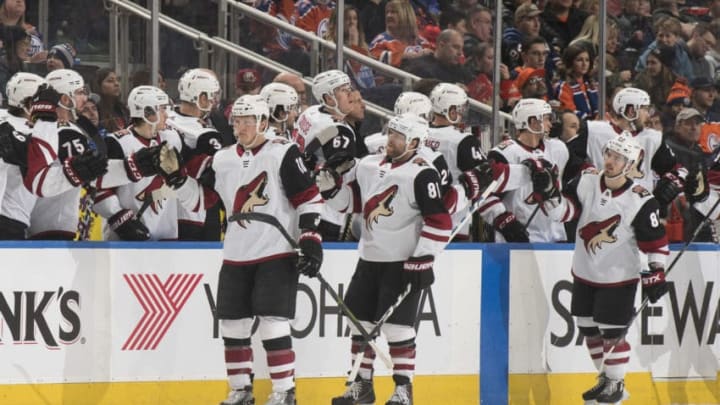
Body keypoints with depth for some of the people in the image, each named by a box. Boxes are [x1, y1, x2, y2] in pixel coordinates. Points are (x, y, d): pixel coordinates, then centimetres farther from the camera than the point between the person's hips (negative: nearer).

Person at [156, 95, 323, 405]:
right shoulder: (221, 161, 9)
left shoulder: (283, 154, -7)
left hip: (277, 255, -6)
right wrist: (175, 176, -5)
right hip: (236, 257, 6)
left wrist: (311, 241, -13)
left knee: (272, 324, -11)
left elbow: (308, 199, -8)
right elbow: (199, 201, 10)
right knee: (233, 325, 6)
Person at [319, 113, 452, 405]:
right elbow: (352, 201, 18)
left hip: (403, 263, -7)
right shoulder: (369, 166, 9)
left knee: (397, 325, -7)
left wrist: (423, 259, -19)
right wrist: (331, 188, -1)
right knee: (360, 321, 9)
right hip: (369, 260, 7)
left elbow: (439, 222, -16)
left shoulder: (422, 175, -13)